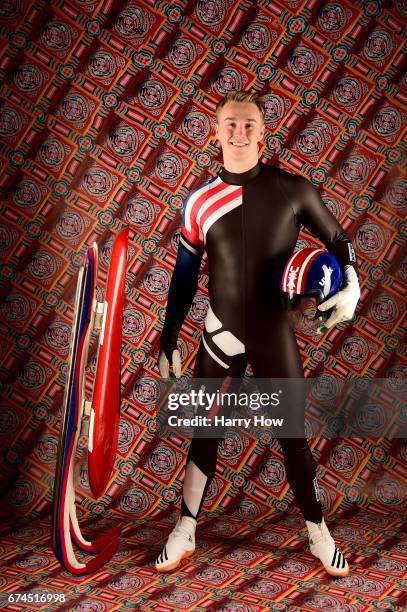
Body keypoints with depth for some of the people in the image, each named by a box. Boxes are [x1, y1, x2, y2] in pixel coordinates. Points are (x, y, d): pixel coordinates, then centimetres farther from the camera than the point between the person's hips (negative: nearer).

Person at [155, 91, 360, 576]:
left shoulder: (293, 189, -4)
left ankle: (319, 535, 26)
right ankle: (184, 533, 25)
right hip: (219, 335, 1)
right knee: (204, 435, 9)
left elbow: (336, 238, 8)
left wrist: (351, 284, -12)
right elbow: (184, 277, 6)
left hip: (274, 333, -1)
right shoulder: (201, 201, -1)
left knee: (294, 436, 7)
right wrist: (168, 342, 6)